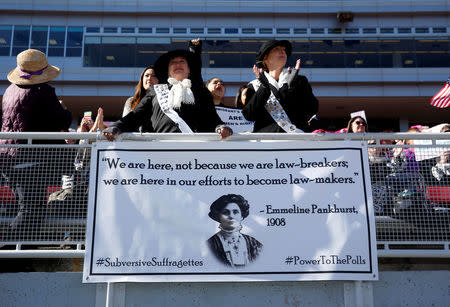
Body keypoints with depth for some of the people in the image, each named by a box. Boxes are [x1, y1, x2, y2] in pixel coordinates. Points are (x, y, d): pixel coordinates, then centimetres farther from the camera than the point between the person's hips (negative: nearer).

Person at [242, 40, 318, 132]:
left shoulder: (299, 81, 17)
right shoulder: (255, 85, 15)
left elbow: (312, 111, 4)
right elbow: (249, 116, 1)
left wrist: (292, 86, -5)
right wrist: (264, 88, -6)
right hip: (264, 135, 0)